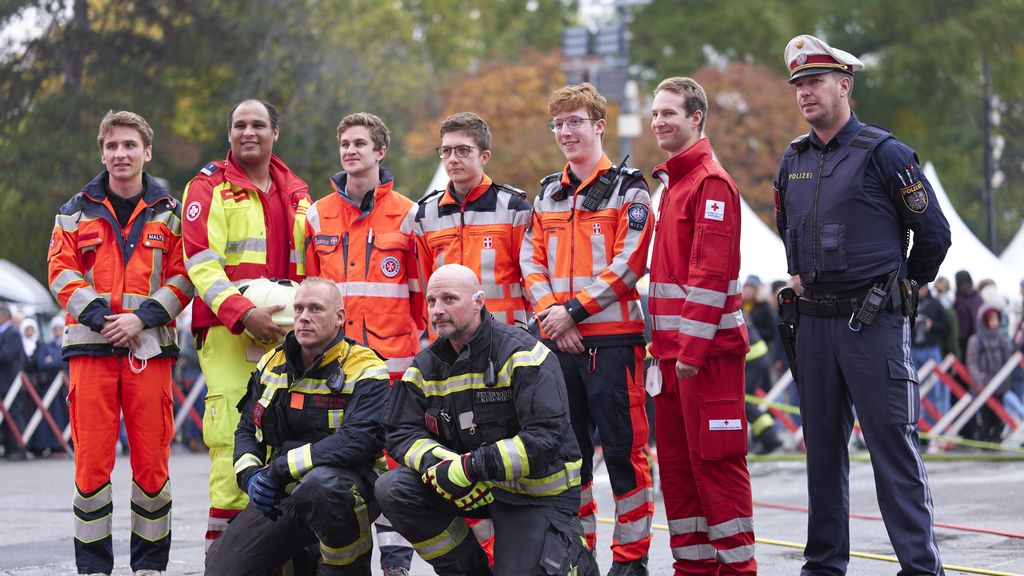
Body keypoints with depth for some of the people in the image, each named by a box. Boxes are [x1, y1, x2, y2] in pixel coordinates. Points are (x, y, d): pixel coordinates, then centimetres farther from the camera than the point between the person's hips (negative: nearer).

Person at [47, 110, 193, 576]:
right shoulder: (77, 211, 11)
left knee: (152, 459, 0)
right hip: (91, 346, 0)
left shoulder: (169, 214, 9)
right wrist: (100, 316, -10)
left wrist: (142, 318, -10)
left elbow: (182, 277, 4)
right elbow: (62, 274, 4)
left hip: (149, 346, 0)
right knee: (92, 459, -3)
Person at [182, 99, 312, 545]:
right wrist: (244, 313, -20)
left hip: (287, 335, 5)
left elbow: (310, 265, 24)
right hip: (229, 333, -5)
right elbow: (201, 262, -7)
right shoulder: (209, 189, 3)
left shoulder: (296, 194, 19)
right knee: (234, 443, -14)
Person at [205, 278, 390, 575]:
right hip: (281, 497, 6)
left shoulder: (365, 370, -9)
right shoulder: (273, 364, 11)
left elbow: (359, 439, -24)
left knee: (319, 484, -42)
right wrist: (250, 475, -5)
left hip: (349, 484, -6)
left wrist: (281, 469, -24)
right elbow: (247, 430, 18)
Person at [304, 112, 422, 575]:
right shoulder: (318, 216, 11)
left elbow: (423, 290, 7)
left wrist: (424, 343, 5)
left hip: (392, 357, -2)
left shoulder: (407, 215, 4)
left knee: (392, 455, -3)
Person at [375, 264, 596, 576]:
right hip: (471, 485, 5)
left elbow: (547, 437, -27)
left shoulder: (519, 352, -18)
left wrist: (471, 466, -32)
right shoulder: (426, 365, 3)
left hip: (536, 492, -5)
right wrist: (438, 465, -25)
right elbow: (402, 432, -2)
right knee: (393, 490, -15)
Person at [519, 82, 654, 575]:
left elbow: (629, 264, -10)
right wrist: (550, 311, -6)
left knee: (622, 448, -5)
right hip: (559, 339, 6)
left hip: (613, 336, -6)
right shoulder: (548, 194, 16)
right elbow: (531, 260, 11)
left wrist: (574, 309, -14)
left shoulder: (627, 189, -1)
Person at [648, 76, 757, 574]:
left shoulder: (712, 183, -11)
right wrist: (664, 345, 17)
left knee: (716, 459, -7)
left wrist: (693, 346, -20)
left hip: (709, 346, -9)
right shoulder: (672, 183, 19)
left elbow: (711, 273, -17)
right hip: (673, 346, 10)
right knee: (677, 460, 11)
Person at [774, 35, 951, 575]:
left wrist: (903, 287, 9)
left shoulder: (882, 153, -7)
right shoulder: (794, 159, 11)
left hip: (874, 323, -6)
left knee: (893, 445, -7)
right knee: (822, 447, 11)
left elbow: (933, 232, -2)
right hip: (814, 322, 6)